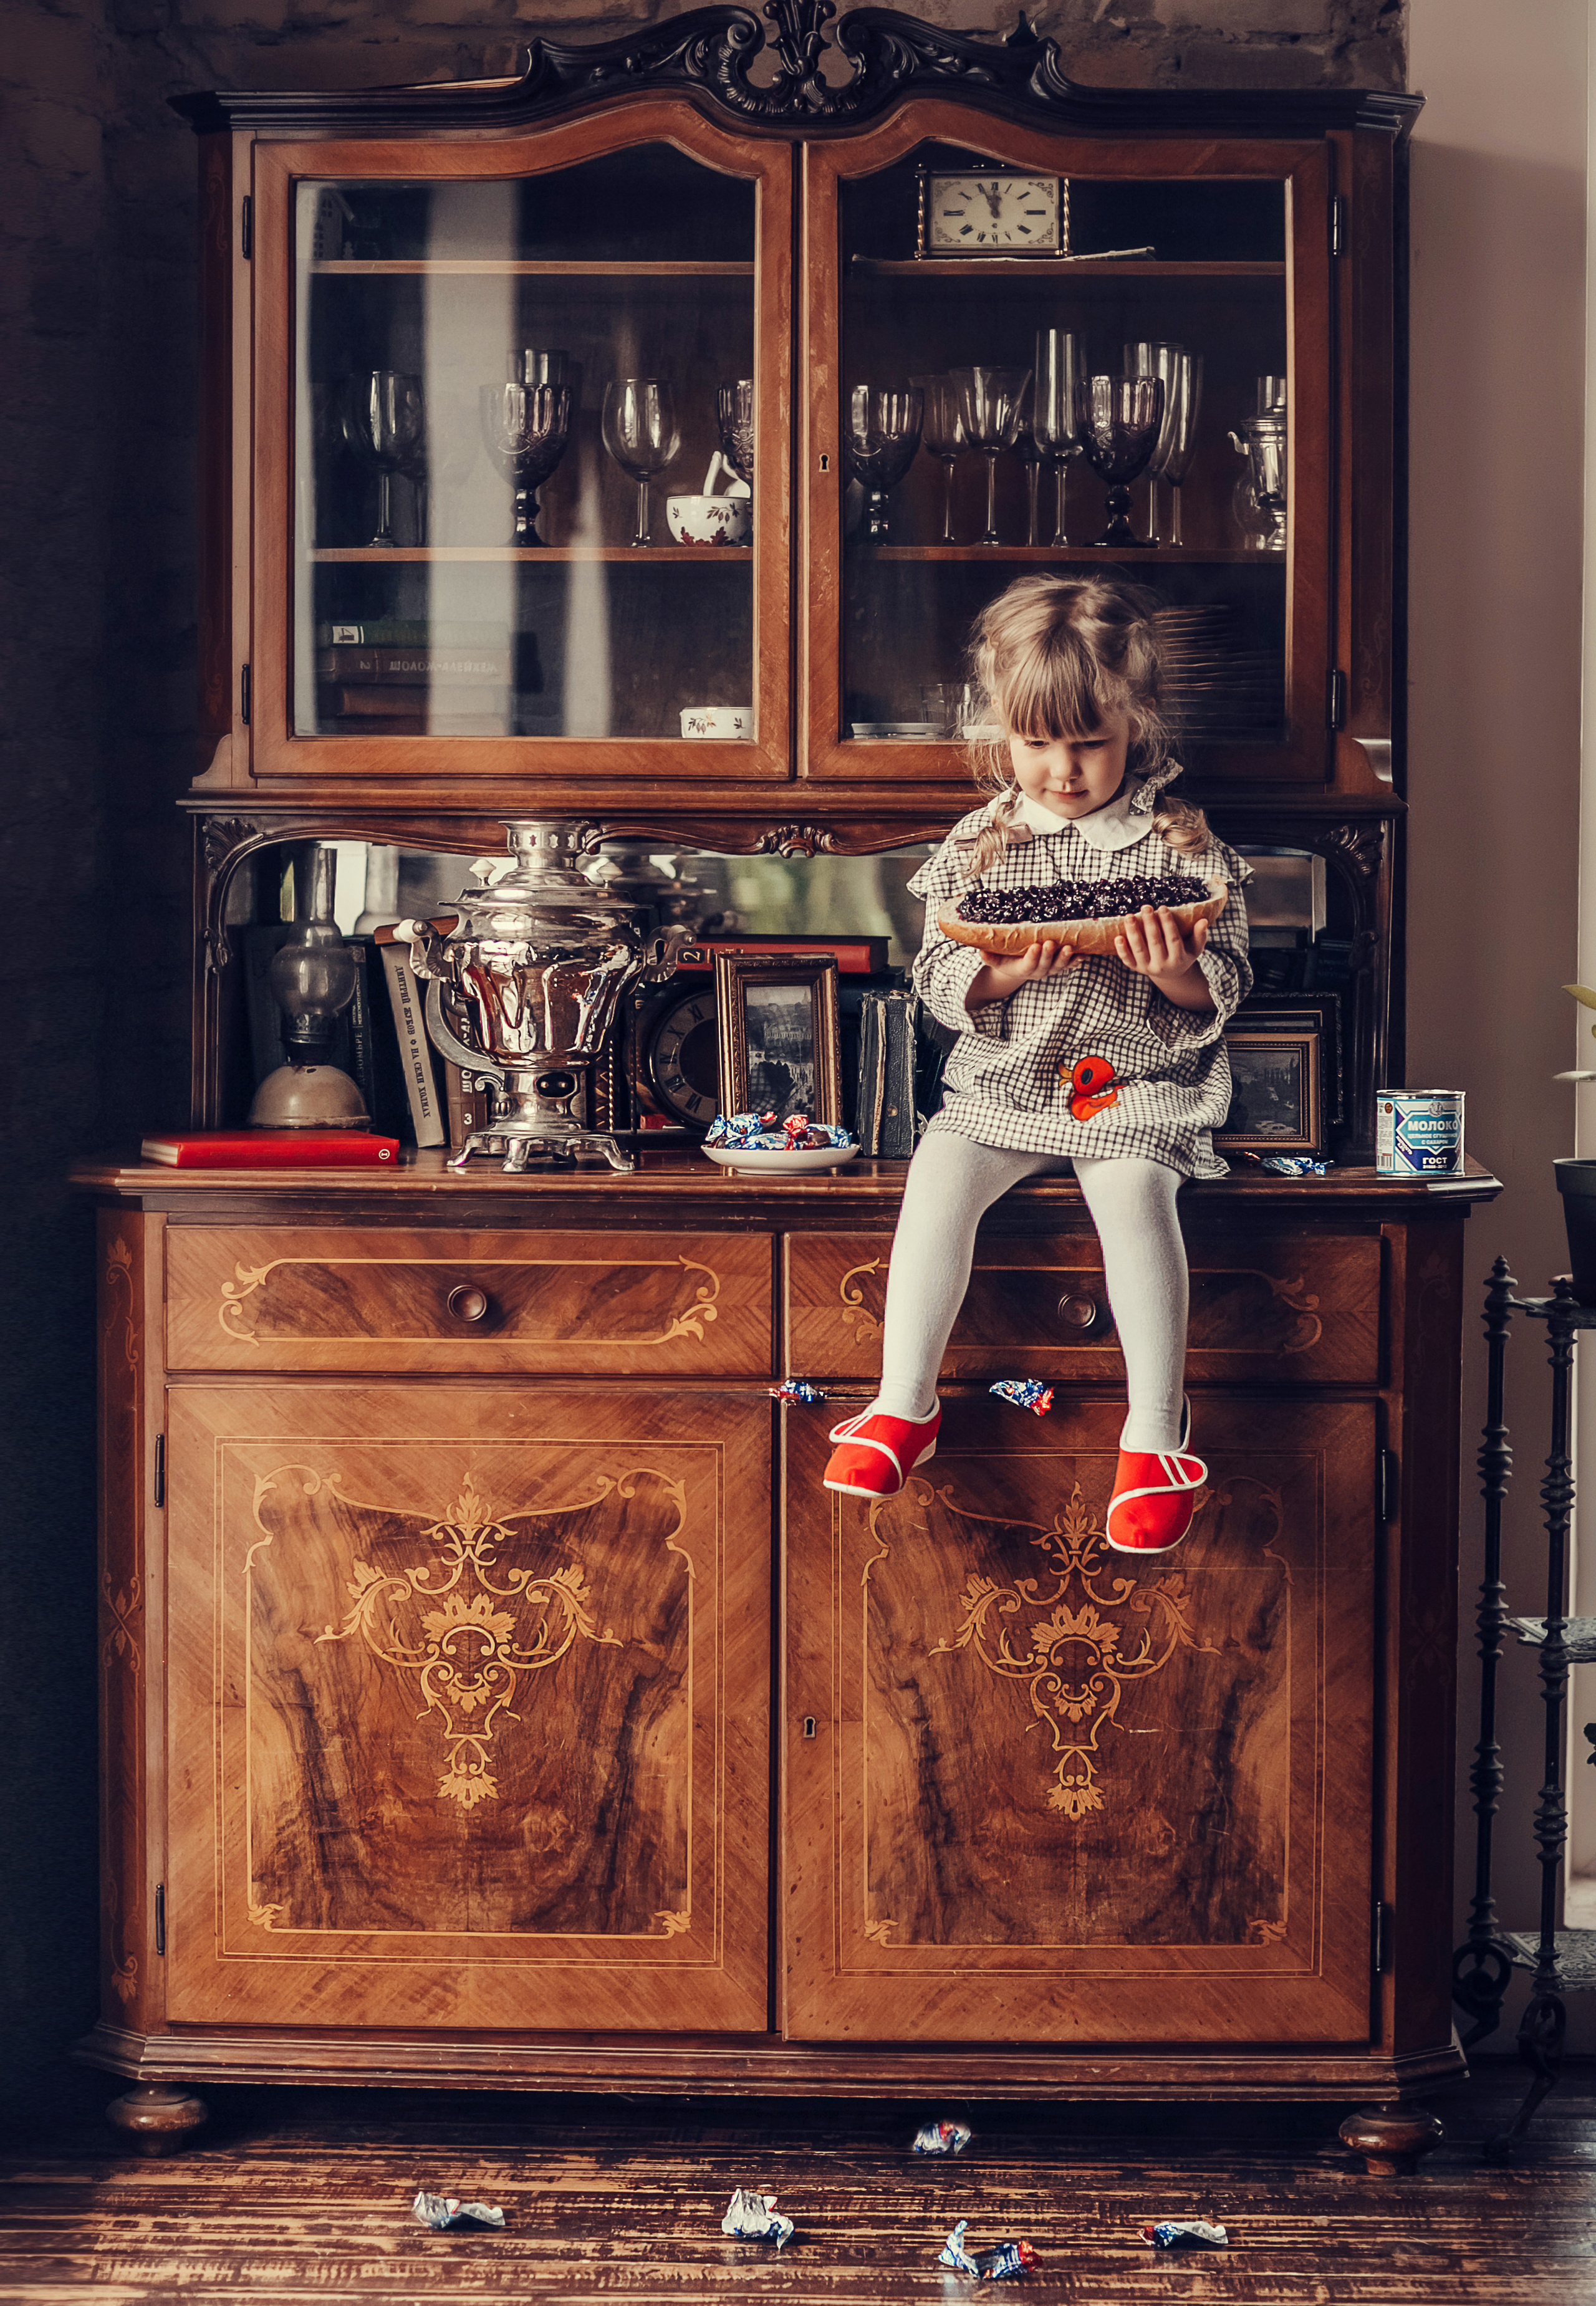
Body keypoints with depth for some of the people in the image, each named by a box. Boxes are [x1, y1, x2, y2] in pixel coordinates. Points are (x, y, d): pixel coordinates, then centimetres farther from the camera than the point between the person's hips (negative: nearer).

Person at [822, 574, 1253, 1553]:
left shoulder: (1183, 846, 0)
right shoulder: (980, 844, 5)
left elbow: (1220, 996, -1)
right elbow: (938, 982, 2)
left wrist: (1178, 973, -24)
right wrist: (1005, 972, -19)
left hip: (1137, 1086, -2)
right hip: (1006, 1078, 3)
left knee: (1133, 1189, -30)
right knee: (938, 1174, -23)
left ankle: (1156, 1431, -22)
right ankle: (905, 1405, -13)